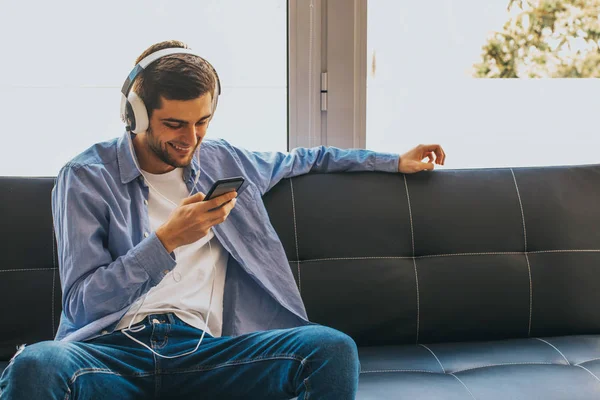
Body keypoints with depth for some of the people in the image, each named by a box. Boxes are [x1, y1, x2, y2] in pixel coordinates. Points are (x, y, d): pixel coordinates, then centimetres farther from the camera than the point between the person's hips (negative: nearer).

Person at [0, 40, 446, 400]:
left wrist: (396, 162, 35)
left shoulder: (222, 161, 18)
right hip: (112, 346, -3)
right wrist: (167, 240, -14)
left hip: (202, 347, 3)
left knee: (334, 348, -25)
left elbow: (301, 159, 36)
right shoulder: (86, 178, 4)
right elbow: (81, 303, -3)